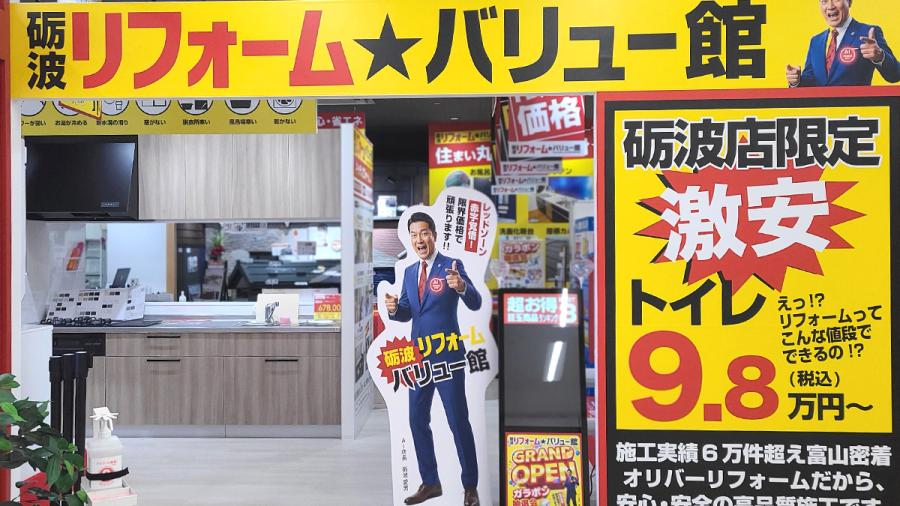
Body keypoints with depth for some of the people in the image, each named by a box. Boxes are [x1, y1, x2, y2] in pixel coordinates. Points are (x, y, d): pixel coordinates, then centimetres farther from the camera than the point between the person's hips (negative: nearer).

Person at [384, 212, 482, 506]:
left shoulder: (452, 266, -9)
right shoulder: (409, 272, 10)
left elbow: (475, 304, -19)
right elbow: (407, 313, 13)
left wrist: (461, 286, -41)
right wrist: (393, 308, -11)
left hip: (447, 356, -6)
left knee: (458, 421, 1)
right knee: (418, 420, 12)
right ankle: (430, 482, 27)